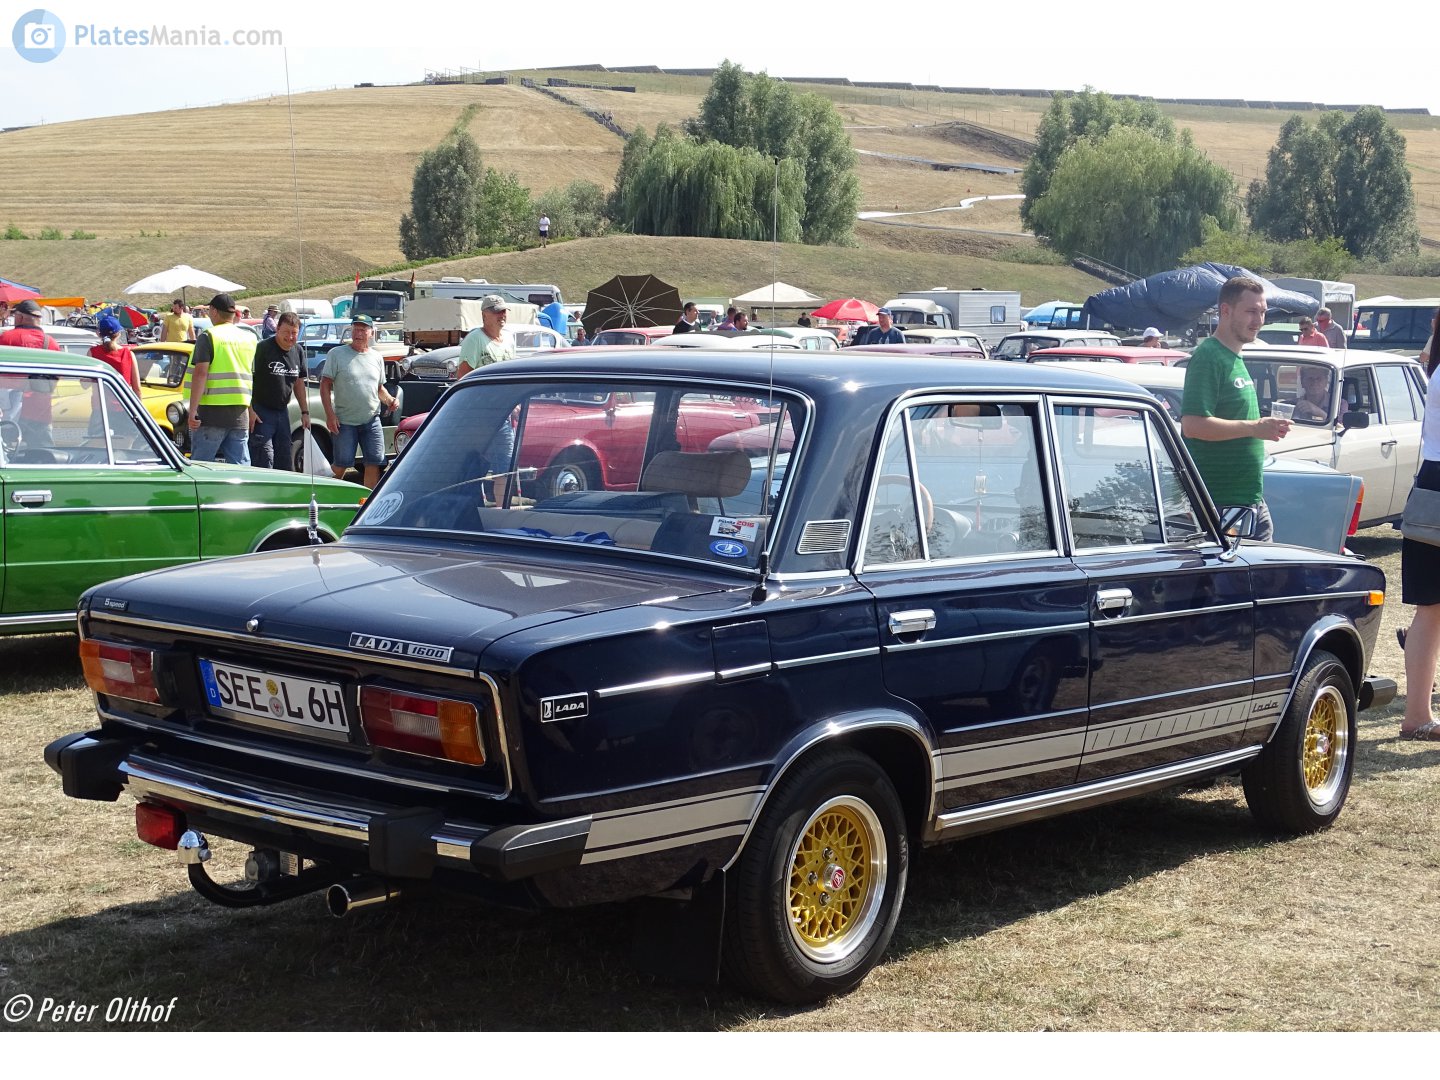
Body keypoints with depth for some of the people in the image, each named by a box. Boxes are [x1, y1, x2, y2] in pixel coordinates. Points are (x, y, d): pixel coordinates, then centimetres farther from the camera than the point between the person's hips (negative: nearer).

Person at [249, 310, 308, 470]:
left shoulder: (298, 351, 8)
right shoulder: (263, 348, -13)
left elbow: (299, 383, 18)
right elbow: (247, 380, -14)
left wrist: (305, 412, 14)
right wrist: (250, 410, -20)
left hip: (282, 411, 7)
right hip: (260, 413, -7)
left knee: (285, 462, 11)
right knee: (264, 462, -11)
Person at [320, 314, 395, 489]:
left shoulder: (377, 358, 12)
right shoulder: (336, 354, -1)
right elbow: (325, 385, -3)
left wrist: (389, 400, -2)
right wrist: (330, 414, -12)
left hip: (371, 420, 4)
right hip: (345, 421, -4)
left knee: (374, 463, -1)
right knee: (341, 464, -1)